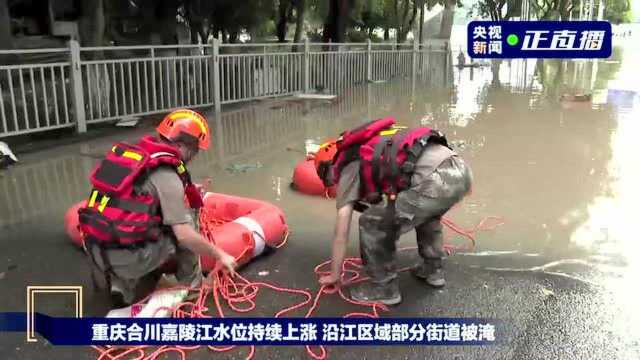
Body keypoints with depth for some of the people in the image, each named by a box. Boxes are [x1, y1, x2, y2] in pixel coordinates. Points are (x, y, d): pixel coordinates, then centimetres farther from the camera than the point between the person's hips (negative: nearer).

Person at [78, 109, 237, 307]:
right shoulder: (166, 176, -13)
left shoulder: (131, 152, 8)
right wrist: (220, 255, -4)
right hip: (127, 258, -7)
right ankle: (192, 286, 15)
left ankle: (123, 285, 16)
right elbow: (185, 235, -17)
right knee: (186, 217, 5)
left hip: (96, 252, 7)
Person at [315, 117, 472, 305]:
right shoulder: (374, 152, 35)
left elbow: (341, 233, 14)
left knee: (372, 223, 7)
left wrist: (334, 275, 27)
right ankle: (433, 269, 41)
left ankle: (384, 287, 19)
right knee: (426, 212, 38)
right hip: (461, 171, 9)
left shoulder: (348, 168, 13)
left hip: (434, 180, -8)